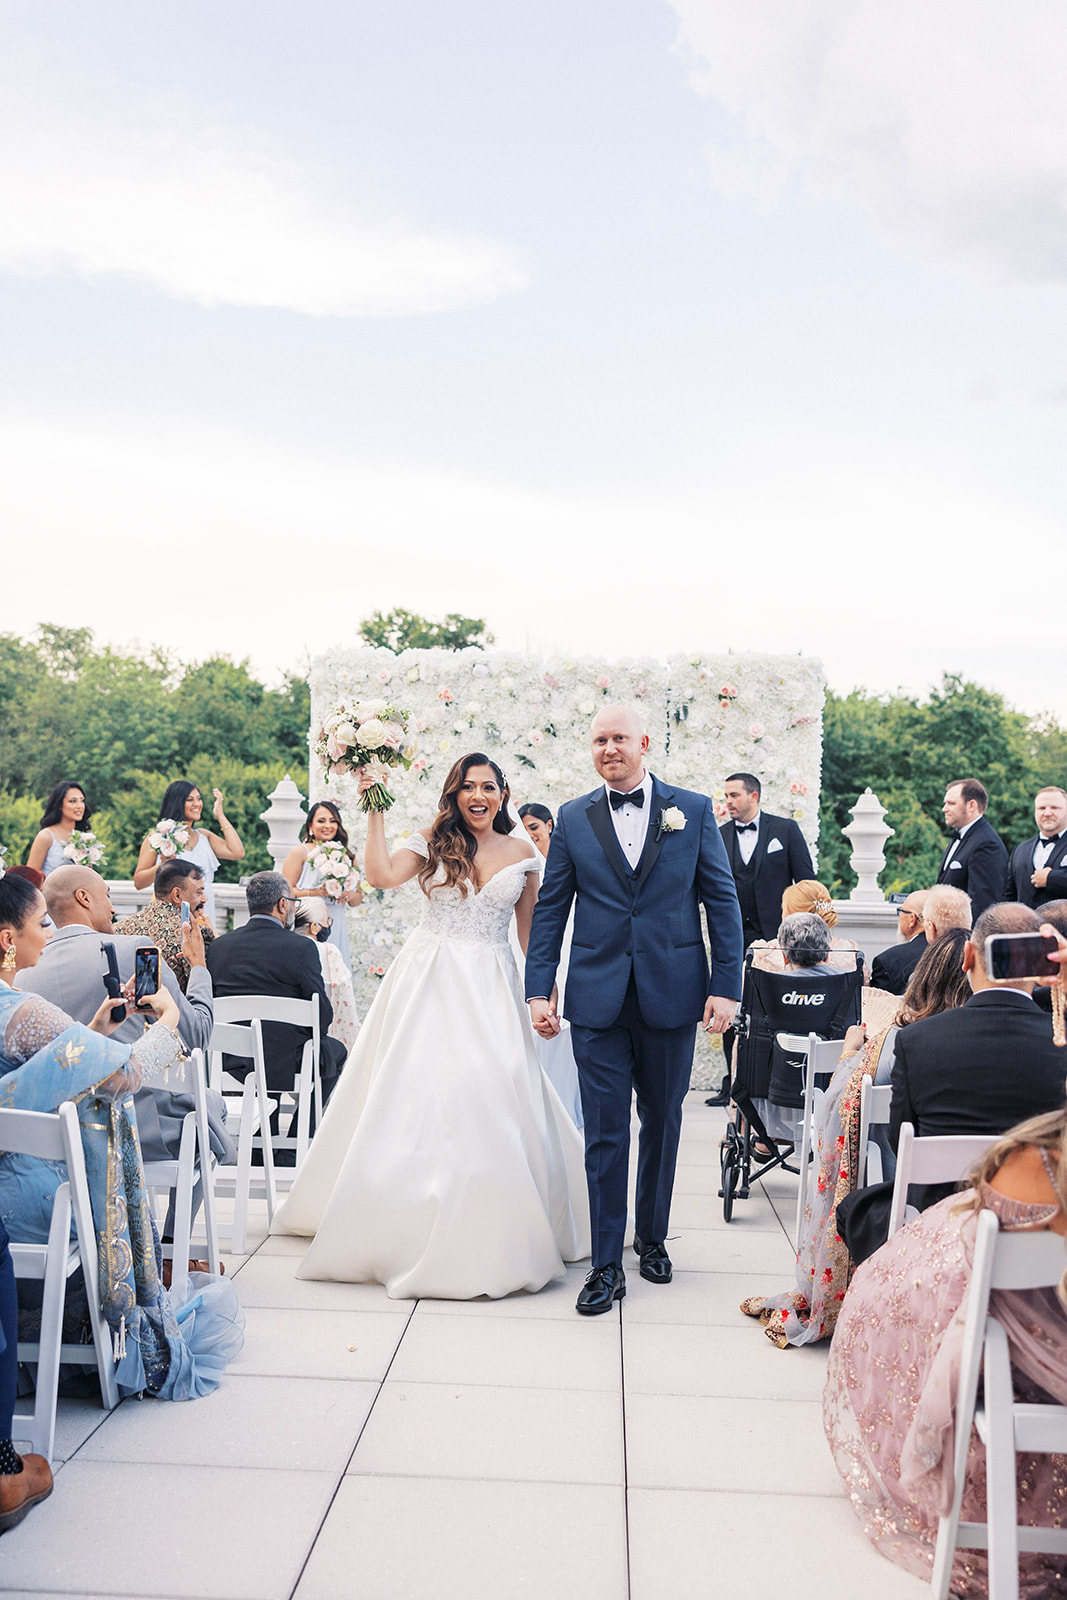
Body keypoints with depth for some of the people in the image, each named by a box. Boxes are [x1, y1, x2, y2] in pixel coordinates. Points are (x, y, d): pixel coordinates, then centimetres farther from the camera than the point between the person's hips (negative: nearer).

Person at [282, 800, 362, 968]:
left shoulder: (348, 856, 13)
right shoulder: (300, 852, 1)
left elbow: (359, 899, 17)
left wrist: (349, 896, -5)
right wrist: (318, 892, -14)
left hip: (336, 928, 4)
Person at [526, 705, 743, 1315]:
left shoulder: (694, 810, 2)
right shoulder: (573, 818, 5)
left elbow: (722, 900, 1)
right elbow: (551, 909, 6)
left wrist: (726, 986, -5)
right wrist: (540, 990, -1)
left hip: (671, 993, 0)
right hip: (598, 998, 0)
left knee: (662, 1123, 14)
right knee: (605, 1133, 1)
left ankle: (653, 1237, 34)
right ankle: (608, 1265, 10)